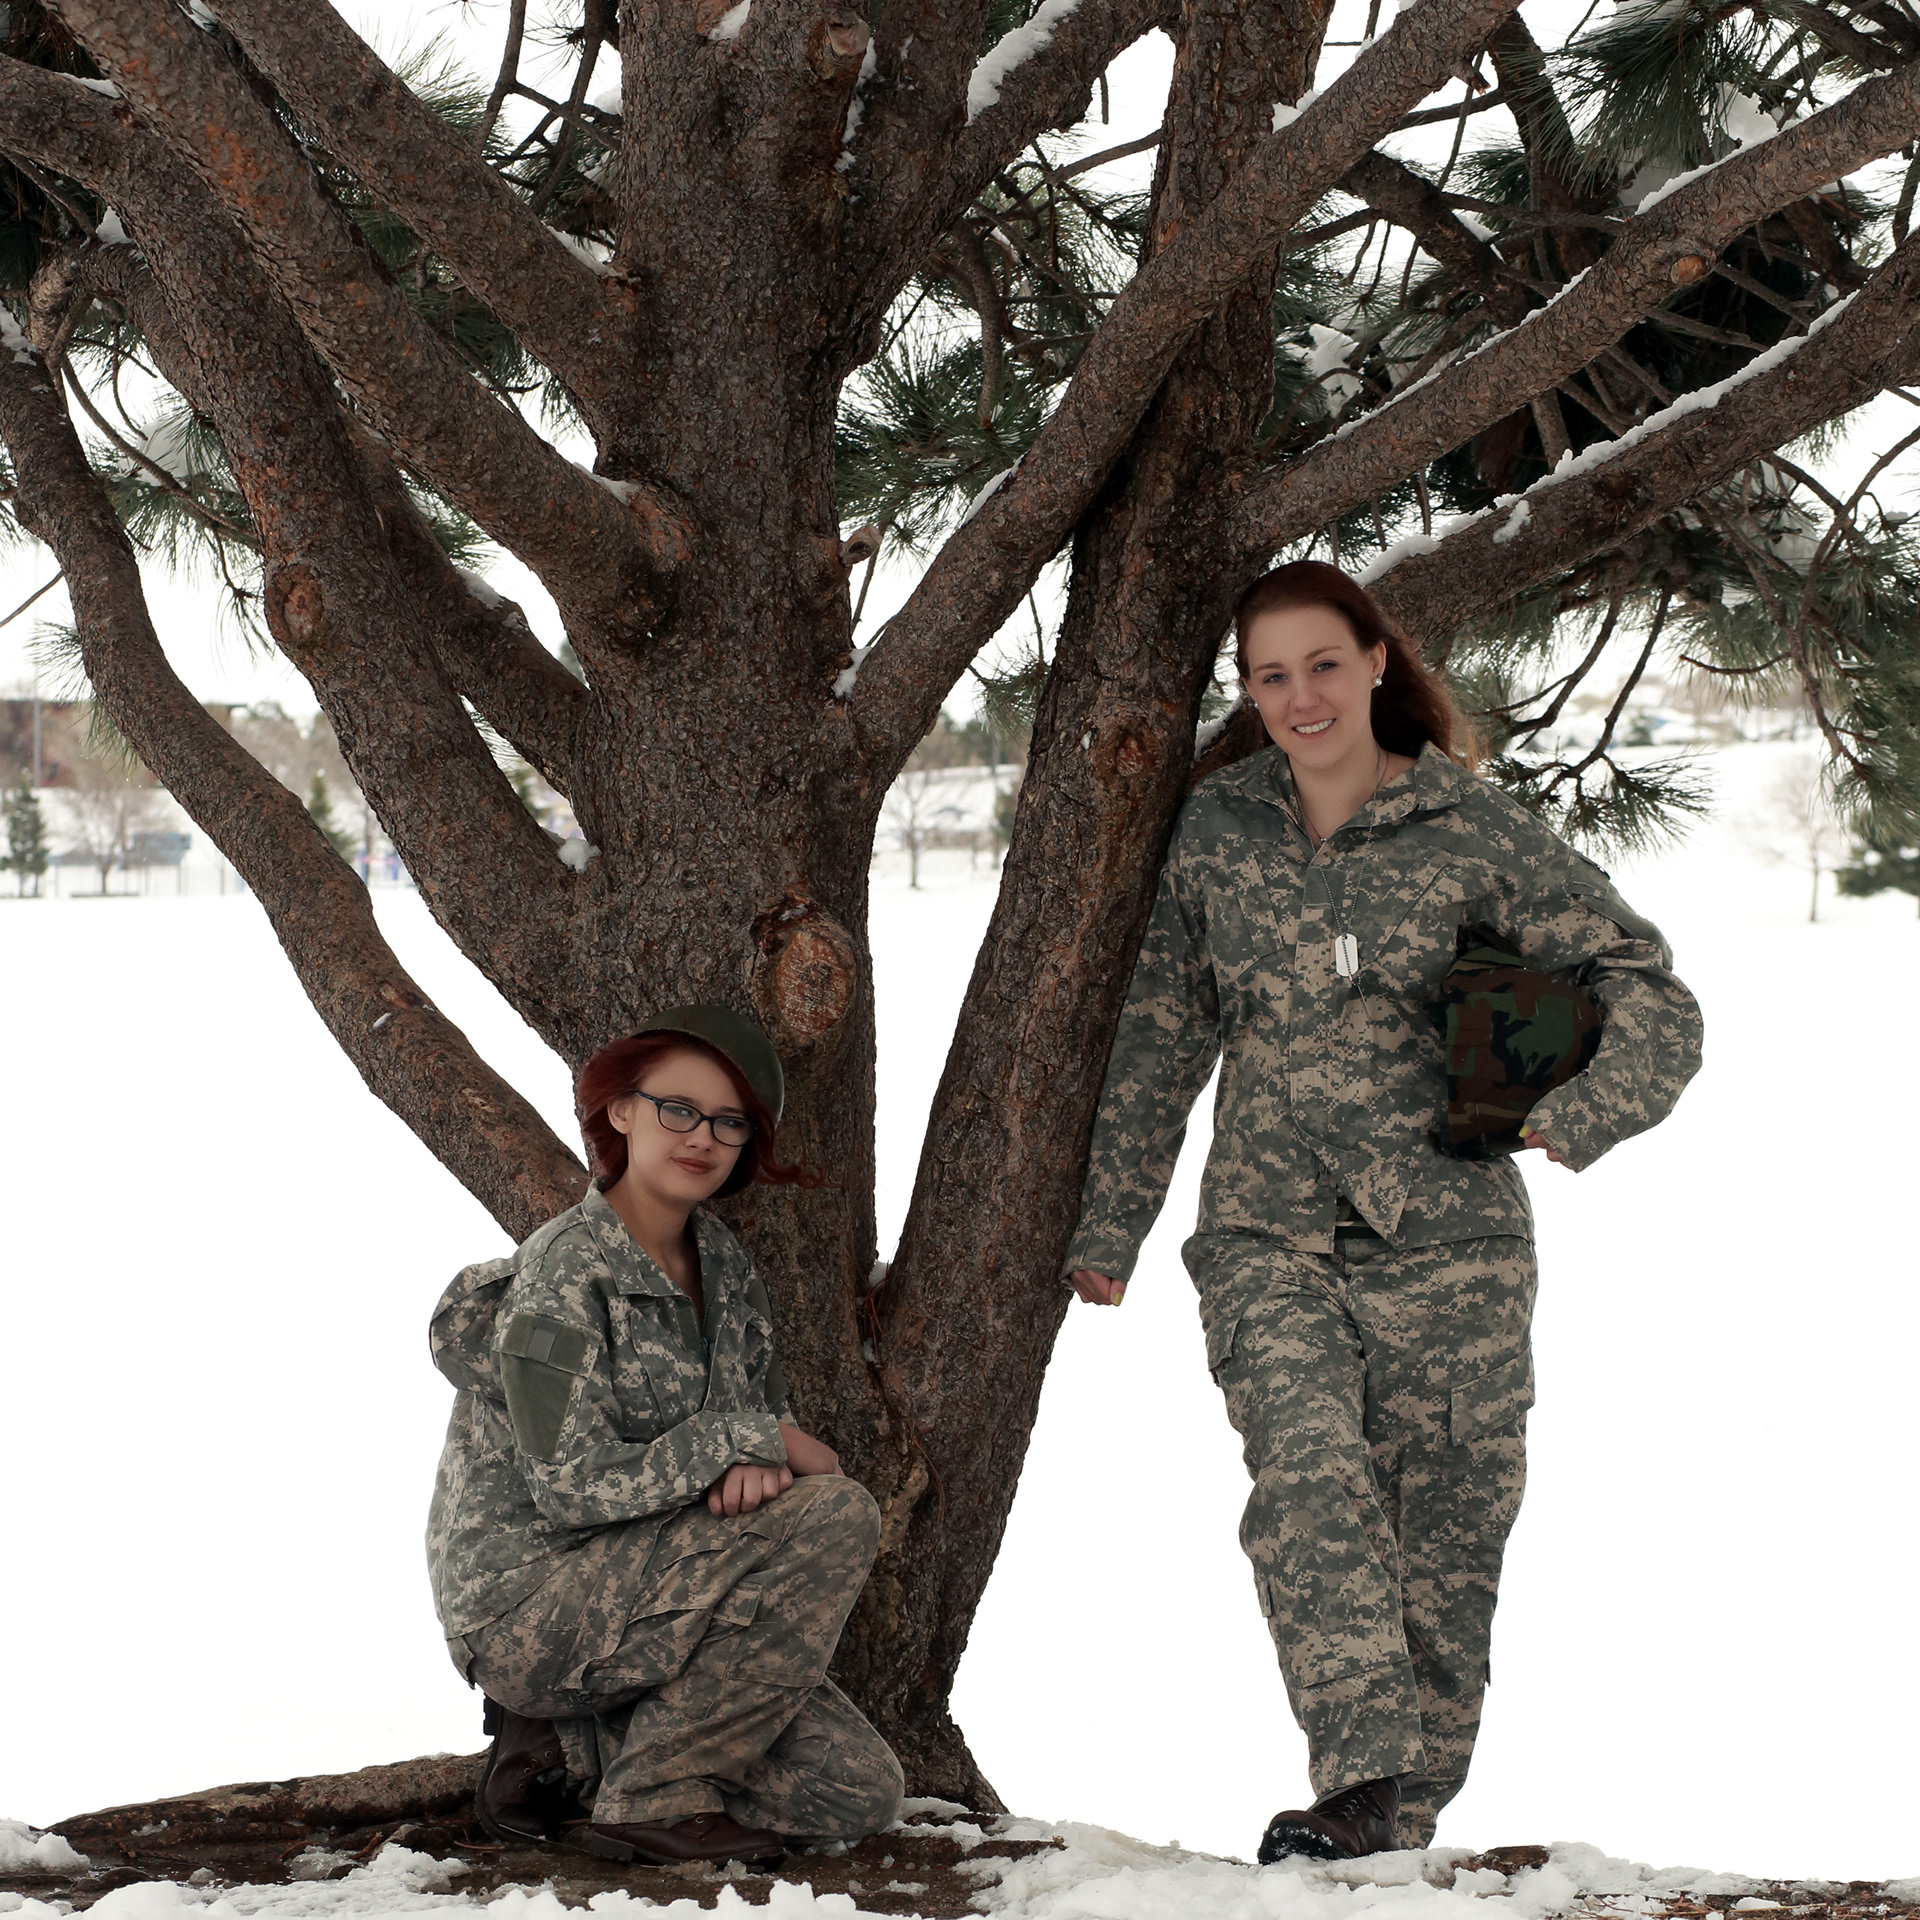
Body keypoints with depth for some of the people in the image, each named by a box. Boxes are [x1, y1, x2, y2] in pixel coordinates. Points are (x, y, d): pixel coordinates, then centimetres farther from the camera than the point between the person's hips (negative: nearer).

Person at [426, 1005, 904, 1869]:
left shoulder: (723, 1263, 7)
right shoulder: (563, 1274, -16)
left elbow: (771, 1424, 12)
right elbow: (571, 1489, -23)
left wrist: (753, 1467, -13)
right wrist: (747, 1438, -18)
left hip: (641, 1597, 8)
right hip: (525, 1610, -8)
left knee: (862, 1794, -5)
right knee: (836, 1516, -24)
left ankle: (572, 1751, 8)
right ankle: (654, 1793, -14)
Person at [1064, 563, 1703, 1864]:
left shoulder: (1477, 832, -1)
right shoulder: (1218, 829, 8)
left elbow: (1648, 987, -1)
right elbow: (1162, 1036, 15)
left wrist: (1584, 1111, -20)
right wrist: (1111, 1222, 17)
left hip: (1447, 1239, -1)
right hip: (1267, 1236, 1)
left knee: (1444, 1533, 1)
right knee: (1309, 1472, -23)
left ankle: (1389, 1815, 15)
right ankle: (1367, 1764, -27)